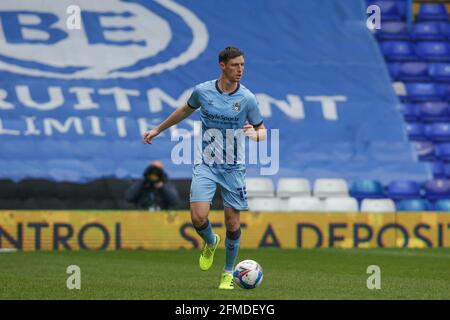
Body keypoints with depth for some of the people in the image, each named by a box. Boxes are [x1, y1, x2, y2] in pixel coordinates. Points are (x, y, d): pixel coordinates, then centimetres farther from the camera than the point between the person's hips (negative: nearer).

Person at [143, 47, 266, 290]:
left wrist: (255, 134, -22)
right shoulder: (203, 91, -3)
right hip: (205, 165, 0)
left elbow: (262, 131, 3)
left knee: (233, 224, 1)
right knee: (198, 217, -15)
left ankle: (228, 273, 22)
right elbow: (185, 110, 18)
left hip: (233, 168, 0)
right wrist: (158, 129, 26)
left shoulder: (247, 98, -6)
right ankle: (210, 243, 21)